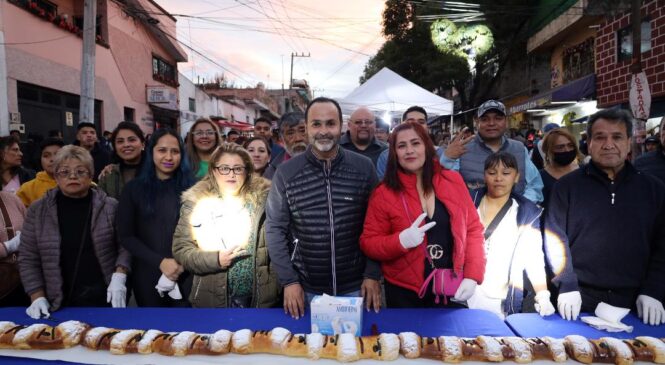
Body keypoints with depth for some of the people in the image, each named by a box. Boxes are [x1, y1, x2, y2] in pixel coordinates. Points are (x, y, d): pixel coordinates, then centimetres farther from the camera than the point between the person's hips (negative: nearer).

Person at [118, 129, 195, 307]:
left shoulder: (190, 187, 1)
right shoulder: (134, 188, 0)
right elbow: (125, 236, -2)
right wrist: (160, 262, -12)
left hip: (185, 275, 0)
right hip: (147, 275, 0)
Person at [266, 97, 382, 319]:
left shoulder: (364, 168, -5)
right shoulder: (286, 173, -6)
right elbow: (275, 229, -3)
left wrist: (373, 274, -5)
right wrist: (288, 280, -8)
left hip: (355, 287, 1)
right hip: (307, 289, 0)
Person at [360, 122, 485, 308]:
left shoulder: (453, 181, -2)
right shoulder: (384, 194, -8)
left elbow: (473, 229, 2)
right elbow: (368, 243, -6)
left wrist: (472, 276, -7)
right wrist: (401, 241, -24)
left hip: (451, 290, 2)